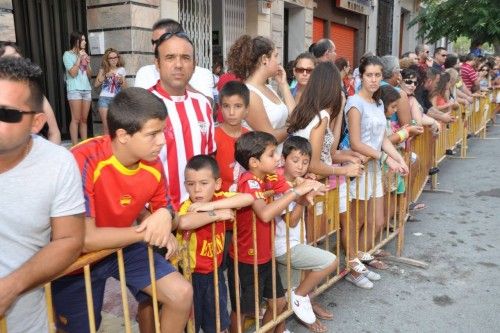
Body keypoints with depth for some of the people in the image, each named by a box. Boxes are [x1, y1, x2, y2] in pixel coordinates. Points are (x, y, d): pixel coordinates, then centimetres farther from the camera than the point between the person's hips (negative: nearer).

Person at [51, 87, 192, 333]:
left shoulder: (153, 164, -16)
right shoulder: (84, 162, -33)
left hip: (124, 248, 4)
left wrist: (164, 217, -23)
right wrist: (146, 231, -25)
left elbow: (162, 209, 2)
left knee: (182, 294, -7)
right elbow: (83, 239, -33)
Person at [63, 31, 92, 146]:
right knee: (76, 119, -9)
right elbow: (73, 73, -9)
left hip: (86, 89, 5)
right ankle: (75, 146, -8)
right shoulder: (68, 54, 1)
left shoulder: (84, 55, 18)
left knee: (84, 119, 4)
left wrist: (87, 63, 0)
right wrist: (79, 58, -7)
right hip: (74, 90, -5)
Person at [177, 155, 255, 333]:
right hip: (190, 275, -4)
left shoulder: (219, 198, -9)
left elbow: (249, 198, -25)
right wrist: (217, 214, -34)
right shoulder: (187, 206, -22)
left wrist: (212, 205, -31)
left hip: (214, 272, 4)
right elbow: (183, 223, -46)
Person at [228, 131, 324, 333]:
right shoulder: (249, 182, -25)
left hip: (266, 256, 8)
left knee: (278, 302, 19)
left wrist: (308, 190, -27)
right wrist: (296, 190, -37)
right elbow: (265, 214, -41)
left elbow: (298, 199, -6)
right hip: (246, 259, -7)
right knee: (243, 309, 11)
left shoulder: (271, 178, -2)